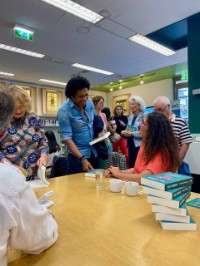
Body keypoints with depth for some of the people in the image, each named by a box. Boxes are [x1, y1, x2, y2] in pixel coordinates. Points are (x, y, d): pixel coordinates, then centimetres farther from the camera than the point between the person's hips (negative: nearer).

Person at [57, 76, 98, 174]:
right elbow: (67, 138, -20)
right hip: (77, 155, -5)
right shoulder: (64, 111, -18)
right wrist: (82, 159, -25)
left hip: (94, 153, 6)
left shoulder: (90, 102, -1)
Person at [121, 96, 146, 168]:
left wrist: (132, 134, -20)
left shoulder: (144, 117, -10)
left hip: (139, 146, -7)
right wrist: (124, 132, -5)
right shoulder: (130, 117, 14)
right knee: (131, 166, 14)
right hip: (131, 145, 7)